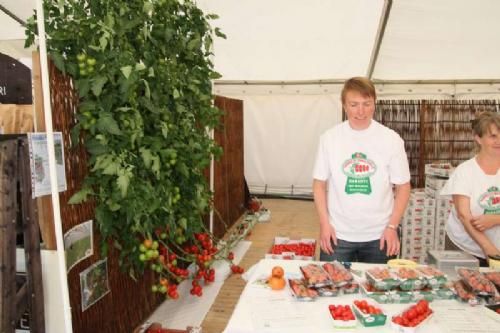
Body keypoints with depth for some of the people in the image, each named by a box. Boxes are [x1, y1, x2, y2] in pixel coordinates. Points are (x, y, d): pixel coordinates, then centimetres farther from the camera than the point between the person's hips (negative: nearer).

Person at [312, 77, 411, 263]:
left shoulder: (391, 139, -4)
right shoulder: (330, 138, -3)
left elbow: (402, 187, 1)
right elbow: (319, 184, 1)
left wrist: (392, 226, -7)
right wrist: (324, 224, -6)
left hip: (378, 236, 0)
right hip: (337, 234, 0)